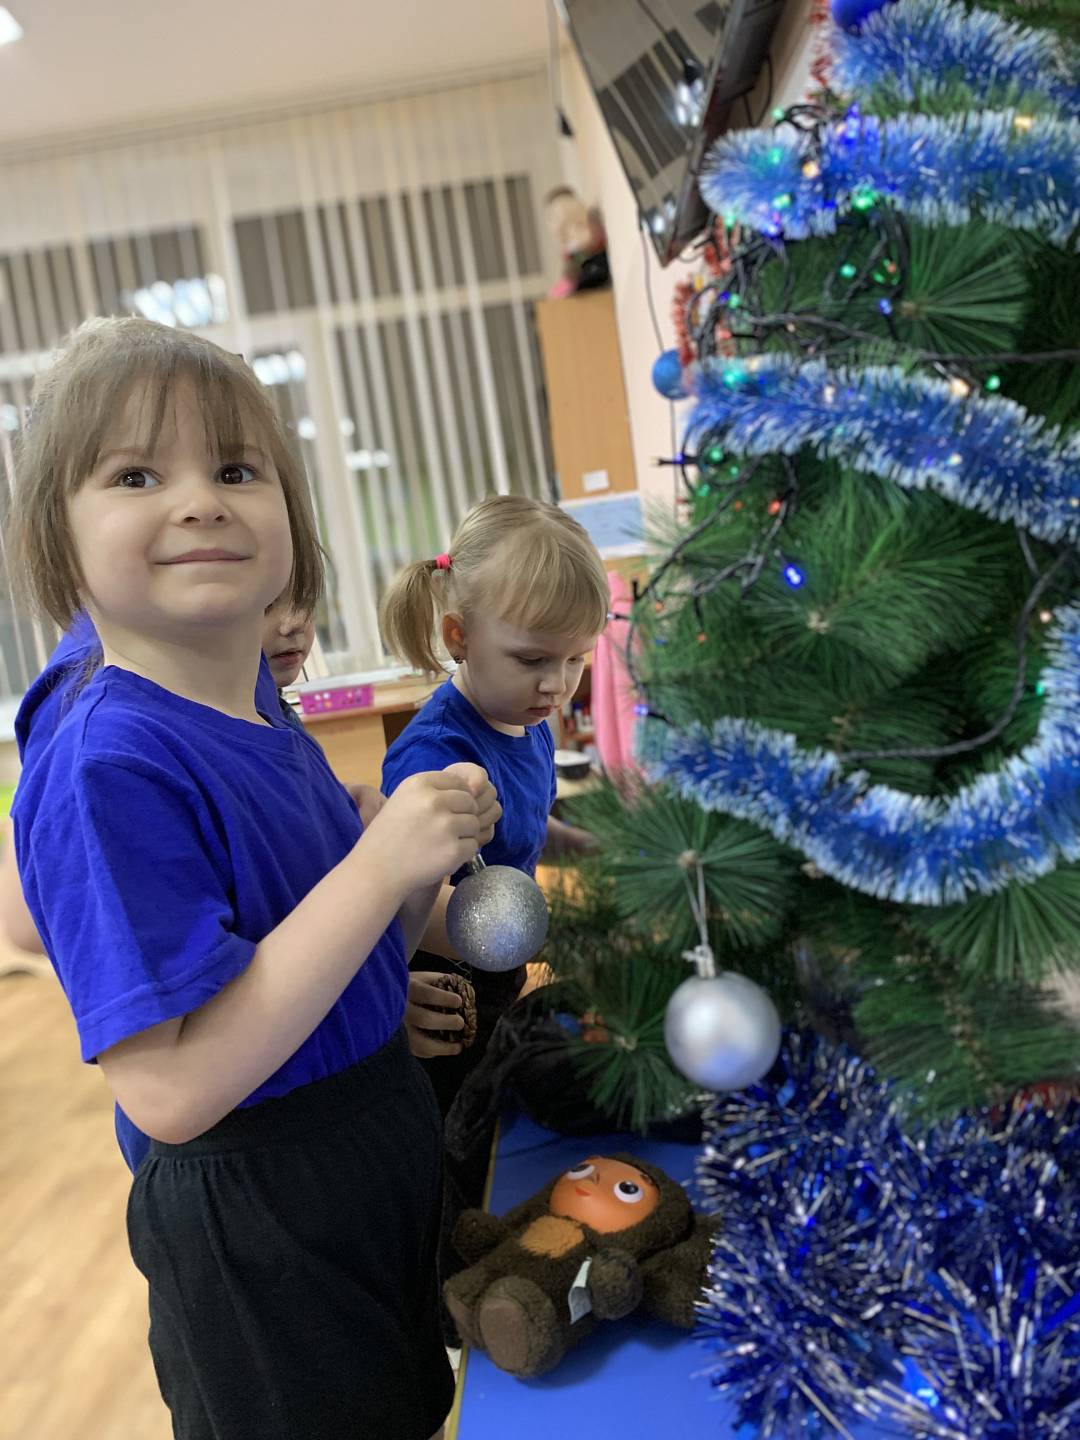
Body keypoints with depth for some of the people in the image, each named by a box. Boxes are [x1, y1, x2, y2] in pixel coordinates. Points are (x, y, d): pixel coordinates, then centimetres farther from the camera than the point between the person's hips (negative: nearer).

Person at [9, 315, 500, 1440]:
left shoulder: (272, 735, 2)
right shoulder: (105, 766, -25)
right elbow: (168, 1087, -30)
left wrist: (433, 856, -7)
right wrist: (379, 863, -30)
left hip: (382, 1159, 8)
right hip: (258, 1237, -8)